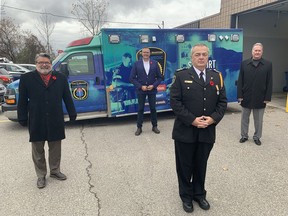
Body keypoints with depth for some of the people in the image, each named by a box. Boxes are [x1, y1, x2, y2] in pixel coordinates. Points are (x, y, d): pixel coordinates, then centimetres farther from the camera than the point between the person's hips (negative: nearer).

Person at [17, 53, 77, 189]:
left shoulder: (60, 78, 4)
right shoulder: (26, 78, 0)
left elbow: (67, 98, 6)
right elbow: (22, 101, 1)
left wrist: (72, 114, 5)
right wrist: (23, 119, -2)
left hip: (56, 121, 1)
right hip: (36, 122, -1)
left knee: (55, 149, 14)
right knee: (38, 151, 11)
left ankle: (55, 171, 34)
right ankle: (41, 176, 27)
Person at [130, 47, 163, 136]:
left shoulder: (155, 63, 2)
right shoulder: (136, 64, -1)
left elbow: (159, 77, 3)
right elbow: (132, 78, -3)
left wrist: (153, 85, -12)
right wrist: (140, 86, -13)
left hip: (152, 90, 1)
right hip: (141, 90, -1)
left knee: (153, 108, 8)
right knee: (140, 109, 6)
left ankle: (154, 126, 22)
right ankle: (139, 127, 17)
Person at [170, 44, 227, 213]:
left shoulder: (217, 76, 7)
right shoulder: (181, 76, -4)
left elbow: (222, 101, 5)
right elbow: (175, 101, -11)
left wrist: (213, 118, -11)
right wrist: (192, 120, -18)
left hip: (207, 132, 3)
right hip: (185, 131, -3)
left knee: (201, 165, 18)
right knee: (185, 166, 12)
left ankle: (199, 194, 39)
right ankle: (186, 196, 33)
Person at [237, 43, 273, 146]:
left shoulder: (268, 64, 0)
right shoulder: (244, 63, 0)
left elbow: (269, 83, -2)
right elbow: (240, 81, -1)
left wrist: (268, 98, -6)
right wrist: (240, 95, -7)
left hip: (260, 98, 0)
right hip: (246, 97, 1)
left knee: (258, 120, 11)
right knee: (244, 118, 12)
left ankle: (257, 137, 27)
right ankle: (244, 135, 27)